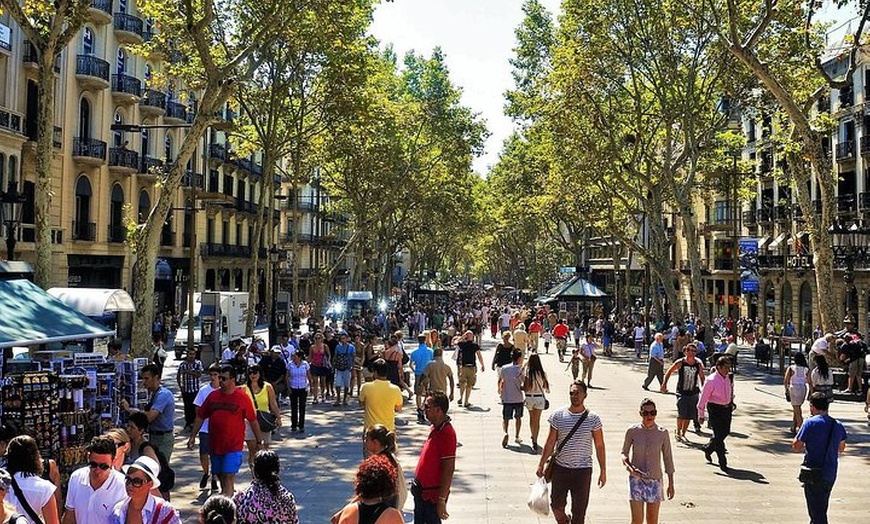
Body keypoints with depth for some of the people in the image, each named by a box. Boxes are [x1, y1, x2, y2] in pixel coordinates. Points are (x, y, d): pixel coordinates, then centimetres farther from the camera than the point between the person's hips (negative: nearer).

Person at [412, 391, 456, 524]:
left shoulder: (446, 434, -24)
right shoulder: (435, 428, 5)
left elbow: (448, 471, -24)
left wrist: (442, 501, -23)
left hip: (432, 495, -9)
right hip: (421, 491, 9)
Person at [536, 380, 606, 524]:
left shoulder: (593, 418, -5)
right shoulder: (558, 415, -3)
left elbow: (599, 446, 0)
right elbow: (550, 442, 4)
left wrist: (603, 471, 0)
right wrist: (541, 465, 4)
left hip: (583, 470, -1)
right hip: (560, 468, 1)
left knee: (579, 510, 5)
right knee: (556, 505, 10)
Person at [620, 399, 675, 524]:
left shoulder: (662, 433, -4)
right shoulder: (632, 431, -5)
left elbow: (668, 459, 4)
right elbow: (624, 453, 6)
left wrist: (671, 484, 6)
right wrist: (628, 465, -15)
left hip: (655, 480, 1)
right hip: (636, 480, -1)